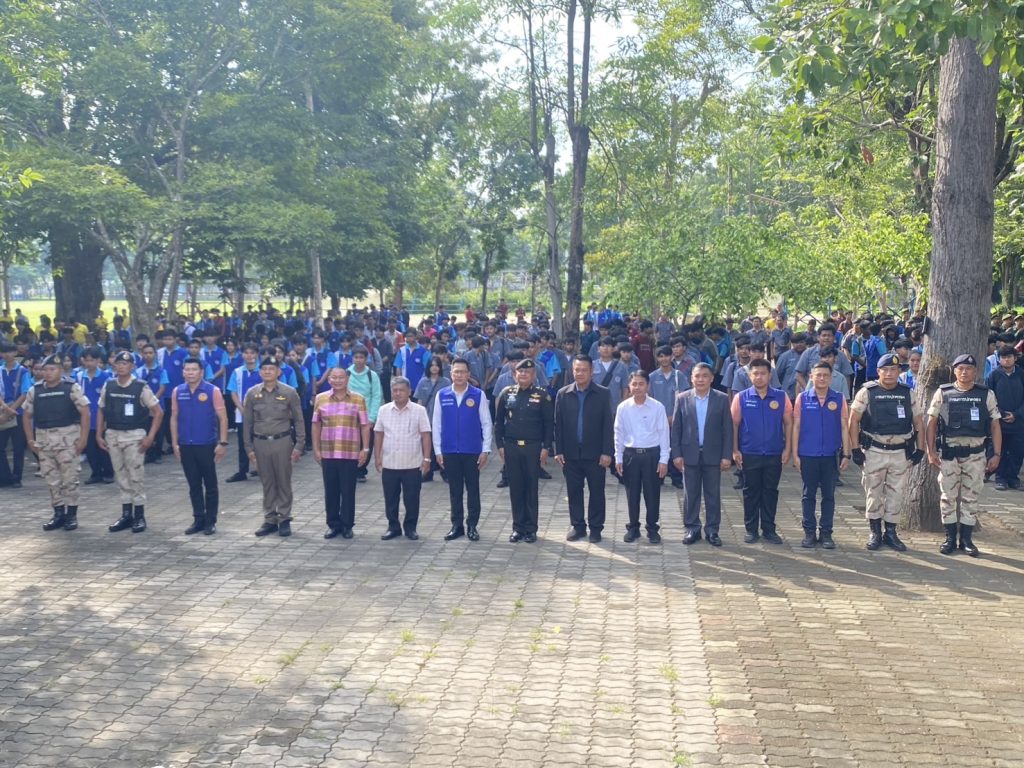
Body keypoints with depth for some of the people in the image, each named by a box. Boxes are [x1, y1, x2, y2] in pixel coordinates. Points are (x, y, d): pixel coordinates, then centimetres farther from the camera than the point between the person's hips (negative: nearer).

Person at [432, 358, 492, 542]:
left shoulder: (478, 395, -4)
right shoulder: (442, 395, 0)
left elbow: (486, 423, -1)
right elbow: (436, 425, 4)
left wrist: (485, 450, -4)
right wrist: (437, 451, 2)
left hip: (472, 451, -1)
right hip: (449, 451, 1)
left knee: (473, 489, 7)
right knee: (455, 490, 10)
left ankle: (472, 526, 17)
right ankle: (457, 525, 20)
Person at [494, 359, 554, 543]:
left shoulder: (542, 395, -1)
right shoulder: (506, 394, 5)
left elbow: (549, 423, -1)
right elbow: (498, 421, 8)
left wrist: (546, 447, -6)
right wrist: (500, 445, 2)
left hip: (533, 447, -2)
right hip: (511, 447, 2)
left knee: (532, 488, 4)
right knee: (515, 488, 6)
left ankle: (531, 529, 13)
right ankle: (518, 527, 15)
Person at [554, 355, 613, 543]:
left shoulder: (602, 394, -3)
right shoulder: (563, 394, 3)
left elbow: (608, 425, -4)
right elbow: (558, 425, 4)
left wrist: (607, 452, -8)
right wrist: (558, 451, 0)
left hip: (595, 454, -2)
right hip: (571, 453, 2)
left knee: (597, 492, 6)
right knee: (574, 492, 9)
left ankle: (595, 527, 17)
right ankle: (577, 526, 21)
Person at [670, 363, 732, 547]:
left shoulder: (722, 399, -1)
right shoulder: (682, 398, 1)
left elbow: (727, 429, -1)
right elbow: (676, 428, 2)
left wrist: (727, 456, -5)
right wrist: (676, 454, -3)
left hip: (713, 455, 0)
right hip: (690, 455, 1)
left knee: (713, 495, 6)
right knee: (690, 495, 7)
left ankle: (712, 530, 16)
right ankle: (692, 529, 17)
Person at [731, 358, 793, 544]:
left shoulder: (781, 397, 0)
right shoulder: (741, 398, -2)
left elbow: (788, 423, 3)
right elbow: (734, 424, 0)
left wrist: (787, 449, -1)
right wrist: (735, 450, -4)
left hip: (774, 454, 1)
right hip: (749, 454, -1)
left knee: (771, 492, 8)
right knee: (751, 492, 7)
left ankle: (769, 529, 18)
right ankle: (751, 529, 16)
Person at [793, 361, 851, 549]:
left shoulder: (839, 399, 2)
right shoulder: (802, 398, 1)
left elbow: (844, 427, 4)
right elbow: (796, 427, 2)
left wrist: (846, 454, 0)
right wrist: (795, 454, -2)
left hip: (830, 455, 1)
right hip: (807, 455, 0)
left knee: (829, 496, 7)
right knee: (809, 495, 7)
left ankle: (826, 533, 15)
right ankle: (809, 532, 15)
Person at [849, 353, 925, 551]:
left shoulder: (908, 394, 5)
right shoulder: (867, 392, -3)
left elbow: (918, 422, 10)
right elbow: (853, 421, -3)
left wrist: (920, 449, 2)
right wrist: (855, 449, -9)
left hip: (901, 452, 2)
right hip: (874, 451, -2)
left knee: (895, 494, 8)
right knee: (873, 493, 5)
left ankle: (891, 532, 19)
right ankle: (875, 533, 17)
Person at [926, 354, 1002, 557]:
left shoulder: (986, 395, 2)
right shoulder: (942, 393, 0)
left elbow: (995, 425, 4)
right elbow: (931, 423, 2)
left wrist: (996, 454, -2)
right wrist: (931, 451, -5)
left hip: (975, 454, 0)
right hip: (948, 453, 0)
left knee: (970, 497, 7)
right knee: (948, 496, 6)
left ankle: (966, 539, 16)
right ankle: (950, 538, 16)